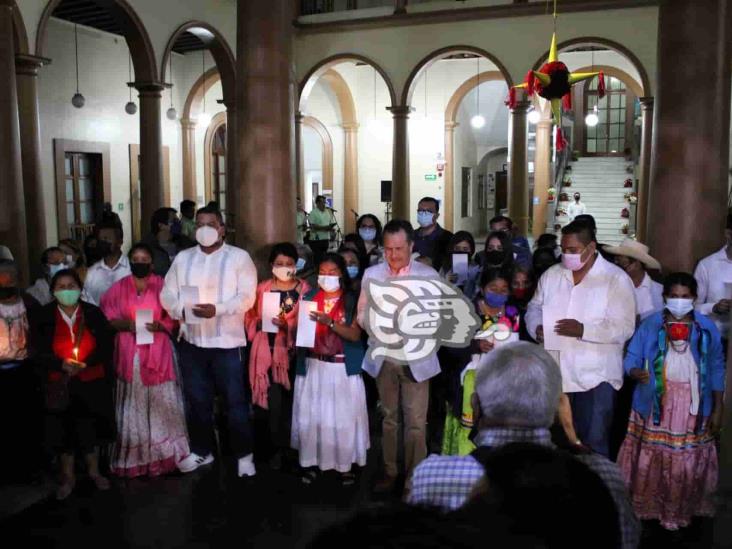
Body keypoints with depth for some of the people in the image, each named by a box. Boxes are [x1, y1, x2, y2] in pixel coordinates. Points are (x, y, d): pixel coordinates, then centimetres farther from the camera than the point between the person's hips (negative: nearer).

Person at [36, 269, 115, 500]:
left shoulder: (93, 313, -7)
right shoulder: (45, 317, -7)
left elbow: (106, 346, -6)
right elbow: (40, 353, -5)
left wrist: (85, 363, -21)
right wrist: (62, 364, -22)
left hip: (92, 382, 0)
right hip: (59, 384, 0)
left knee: (91, 428, 12)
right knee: (64, 430, 9)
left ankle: (94, 472, 34)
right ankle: (68, 477, 29)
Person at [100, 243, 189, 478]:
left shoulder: (162, 285, 4)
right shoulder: (118, 288, 8)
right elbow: (104, 316, 6)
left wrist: (160, 326, -16)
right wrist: (124, 324, -11)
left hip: (157, 353, -1)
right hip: (129, 353, 1)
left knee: (161, 404, 0)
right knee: (133, 406, 3)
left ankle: (163, 455, 10)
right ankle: (133, 458, 11)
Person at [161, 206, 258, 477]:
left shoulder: (239, 257, -2)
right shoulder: (182, 258, 11)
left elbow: (246, 297, -11)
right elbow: (167, 294, 7)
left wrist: (217, 309, -25)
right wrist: (181, 310, -13)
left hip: (227, 341, -4)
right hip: (191, 340, 4)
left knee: (235, 400, 1)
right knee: (197, 399, 15)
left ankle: (244, 454, 14)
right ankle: (201, 450, 30)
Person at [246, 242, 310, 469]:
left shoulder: (304, 289, 2)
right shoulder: (262, 288, 9)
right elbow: (250, 317, 13)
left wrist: (287, 325, -17)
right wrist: (260, 324, -7)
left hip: (291, 352, -1)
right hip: (266, 351, 1)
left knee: (287, 401, 2)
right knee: (270, 401, 0)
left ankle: (282, 449, 17)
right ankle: (276, 448, 15)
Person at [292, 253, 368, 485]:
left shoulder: (352, 301, -2)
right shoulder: (309, 297, 7)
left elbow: (355, 335, -12)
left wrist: (329, 322, -24)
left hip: (342, 368, -2)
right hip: (313, 366, 2)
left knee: (343, 416, 2)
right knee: (311, 415, 5)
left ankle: (345, 465, 14)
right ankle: (311, 462, 18)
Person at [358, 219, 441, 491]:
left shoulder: (429, 275, -4)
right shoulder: (371, 274, 3)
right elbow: (362, 315, 4)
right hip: (383, 356, 2)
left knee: (416, 422, 0)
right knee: (389, 417, 14)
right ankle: (389, 471, 27)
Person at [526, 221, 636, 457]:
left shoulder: (616, 280, -8)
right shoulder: (551, 275, 8)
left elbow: (624, 328, -14)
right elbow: (534, 308, 16)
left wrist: (583, 330, -25)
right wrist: (537, 328, -7)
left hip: (596, 376, -4)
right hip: (554, 374, 5)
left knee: (593, 442, 1)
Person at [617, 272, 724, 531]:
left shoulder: (707, 328, 0)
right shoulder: (650, 325, -2)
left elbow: (716, 370, 5)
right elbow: (631, 358, -2)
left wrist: (717, 409, 3)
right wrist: (637, 372, -26)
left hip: (692, 409, 1)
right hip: (656, 406, -1)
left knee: (687, 463, 8)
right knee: (651, 459, 7)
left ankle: (678, 513, 25)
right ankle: (644, 507, 24)